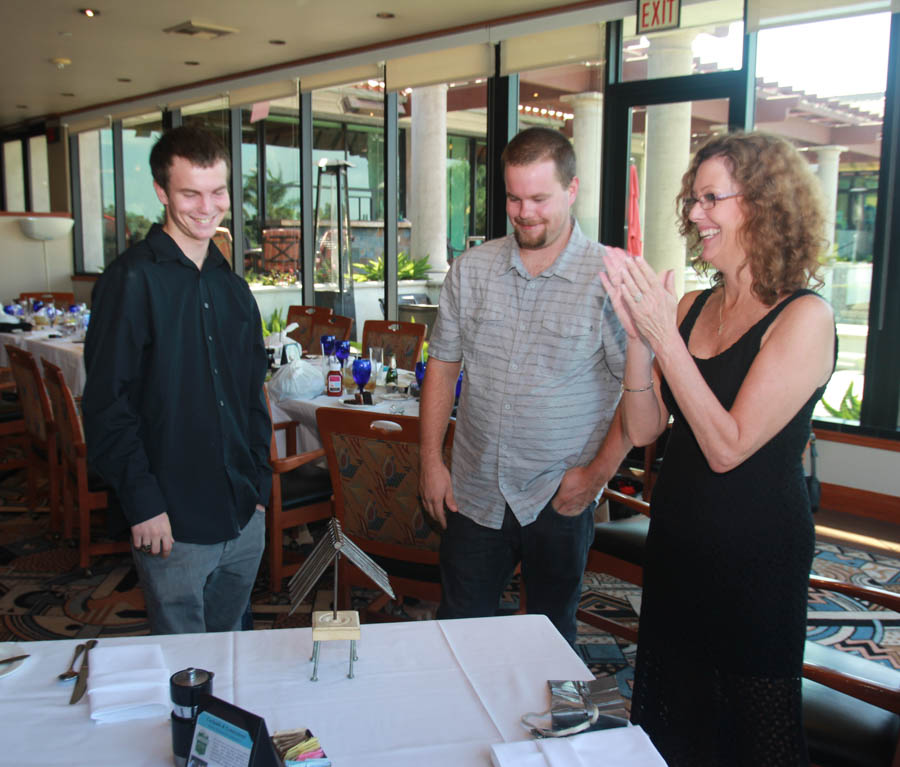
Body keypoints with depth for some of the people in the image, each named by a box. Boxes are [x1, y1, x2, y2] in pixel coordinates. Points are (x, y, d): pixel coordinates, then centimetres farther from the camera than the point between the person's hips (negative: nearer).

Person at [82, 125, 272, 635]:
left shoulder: (233, 287, 10)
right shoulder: (133, 280, -11)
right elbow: (107, 404, -14)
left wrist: (260, 483, 11)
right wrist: (143, 501, -17)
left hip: (245, 517, 6)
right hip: (174, 524, -6)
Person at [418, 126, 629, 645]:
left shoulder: (609, 280, -10)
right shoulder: (471, 270, 2)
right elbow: (443, 365, 8)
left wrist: (598, 472, -12)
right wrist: (431, 459, 4)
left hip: (560, 501, -3)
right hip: (474, 493, 3)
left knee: (552, 636, 15)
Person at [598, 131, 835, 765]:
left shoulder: (805, 317, -15)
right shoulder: (692, 307, 2)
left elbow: (727, 447, -22)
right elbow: (643, 429, -1)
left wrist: (663, 336, -24)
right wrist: (638, 333, -14)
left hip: (757, 556, -6)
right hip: (678, 541, 6)